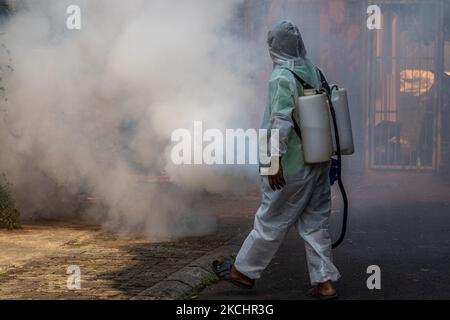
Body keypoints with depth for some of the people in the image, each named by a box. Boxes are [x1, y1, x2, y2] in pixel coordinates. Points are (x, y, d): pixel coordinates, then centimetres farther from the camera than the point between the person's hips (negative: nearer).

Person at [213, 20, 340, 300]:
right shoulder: (314, 72, 8)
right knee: (315, 223, 12)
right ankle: (325, 282, 11)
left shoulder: (283, 77, -16)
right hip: (319, 162, 7)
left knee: (271, 221, 6)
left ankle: (244, 271, 22)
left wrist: (275, 160, -19)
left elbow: (281, 121, -22)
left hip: (293, 167, -7)